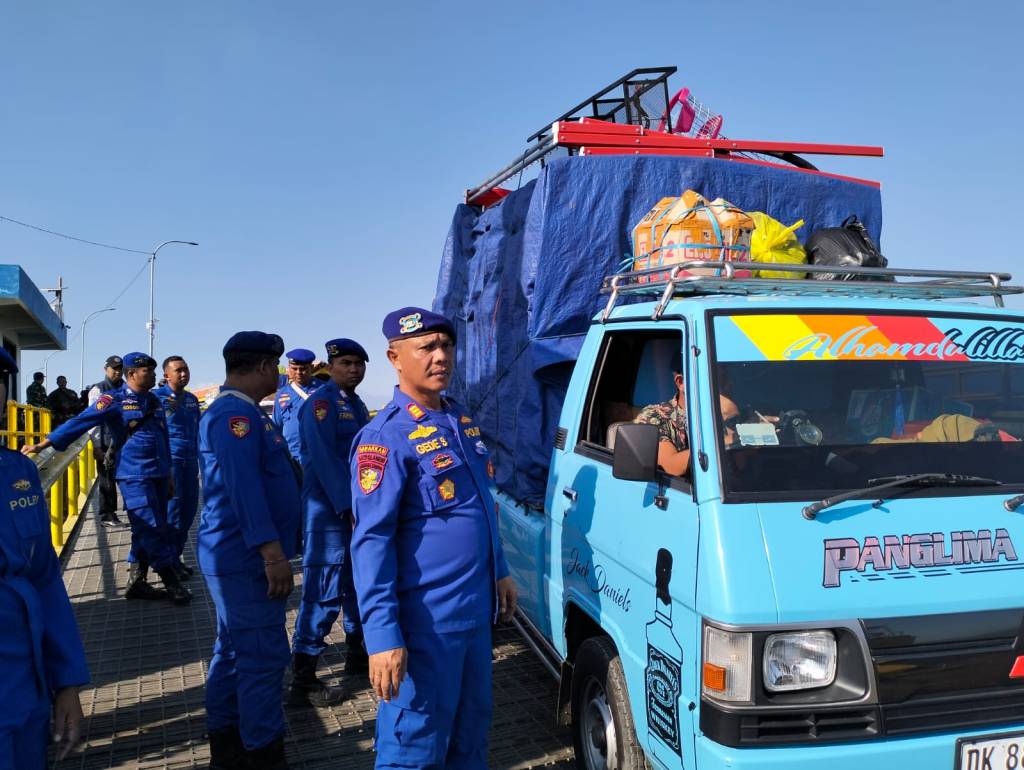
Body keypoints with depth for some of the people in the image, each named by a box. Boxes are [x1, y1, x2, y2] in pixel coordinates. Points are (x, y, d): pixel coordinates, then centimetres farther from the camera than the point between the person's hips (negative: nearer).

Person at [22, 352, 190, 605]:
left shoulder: (153, 401, 14)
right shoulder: (114, 400, -6)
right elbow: (80, 422, -10)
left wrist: (168, 476, 21)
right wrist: (43, 444, -15)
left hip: (158, 476, 7)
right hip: (134, 476, -7)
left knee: (148, 532, 11)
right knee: (152, 530, -6)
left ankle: (137, 582, 21)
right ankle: (172, 583, 1)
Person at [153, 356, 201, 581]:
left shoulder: (192, 399, 14)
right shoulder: (157, 397, -4)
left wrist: (198, 460, 20)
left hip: (190, 460, 6)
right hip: (169, 459, -6)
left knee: (188, 510, 8)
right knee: (172, 508, -6)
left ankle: (176, 556, 22)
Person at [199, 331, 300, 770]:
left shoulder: (238, 412, 16)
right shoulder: (237, 414, -17)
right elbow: (242, 487, -26)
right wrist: (272, 552, -27)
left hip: (238, 557, 11)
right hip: (246, 558, -11)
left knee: (235, 651, 17)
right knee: (263, 657, -5)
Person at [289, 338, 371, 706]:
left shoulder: (357, 405, 15)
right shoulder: (321, 403, -12)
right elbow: (325, 459, -20)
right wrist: (350, 506, -23)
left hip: (359, 505, 9)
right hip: (329, 510, -9)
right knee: (325, 591, -7)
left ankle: (356, 653, 33)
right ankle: (303, 678, 0)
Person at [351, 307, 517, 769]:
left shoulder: (461, 421, 9)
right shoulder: (387, 438, -16)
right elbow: (371, 541, -21)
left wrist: (499, 573, 20)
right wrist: (382, 635, -25)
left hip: (477, 609, 8)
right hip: (426, 620, -8)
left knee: (472, 725, 22)